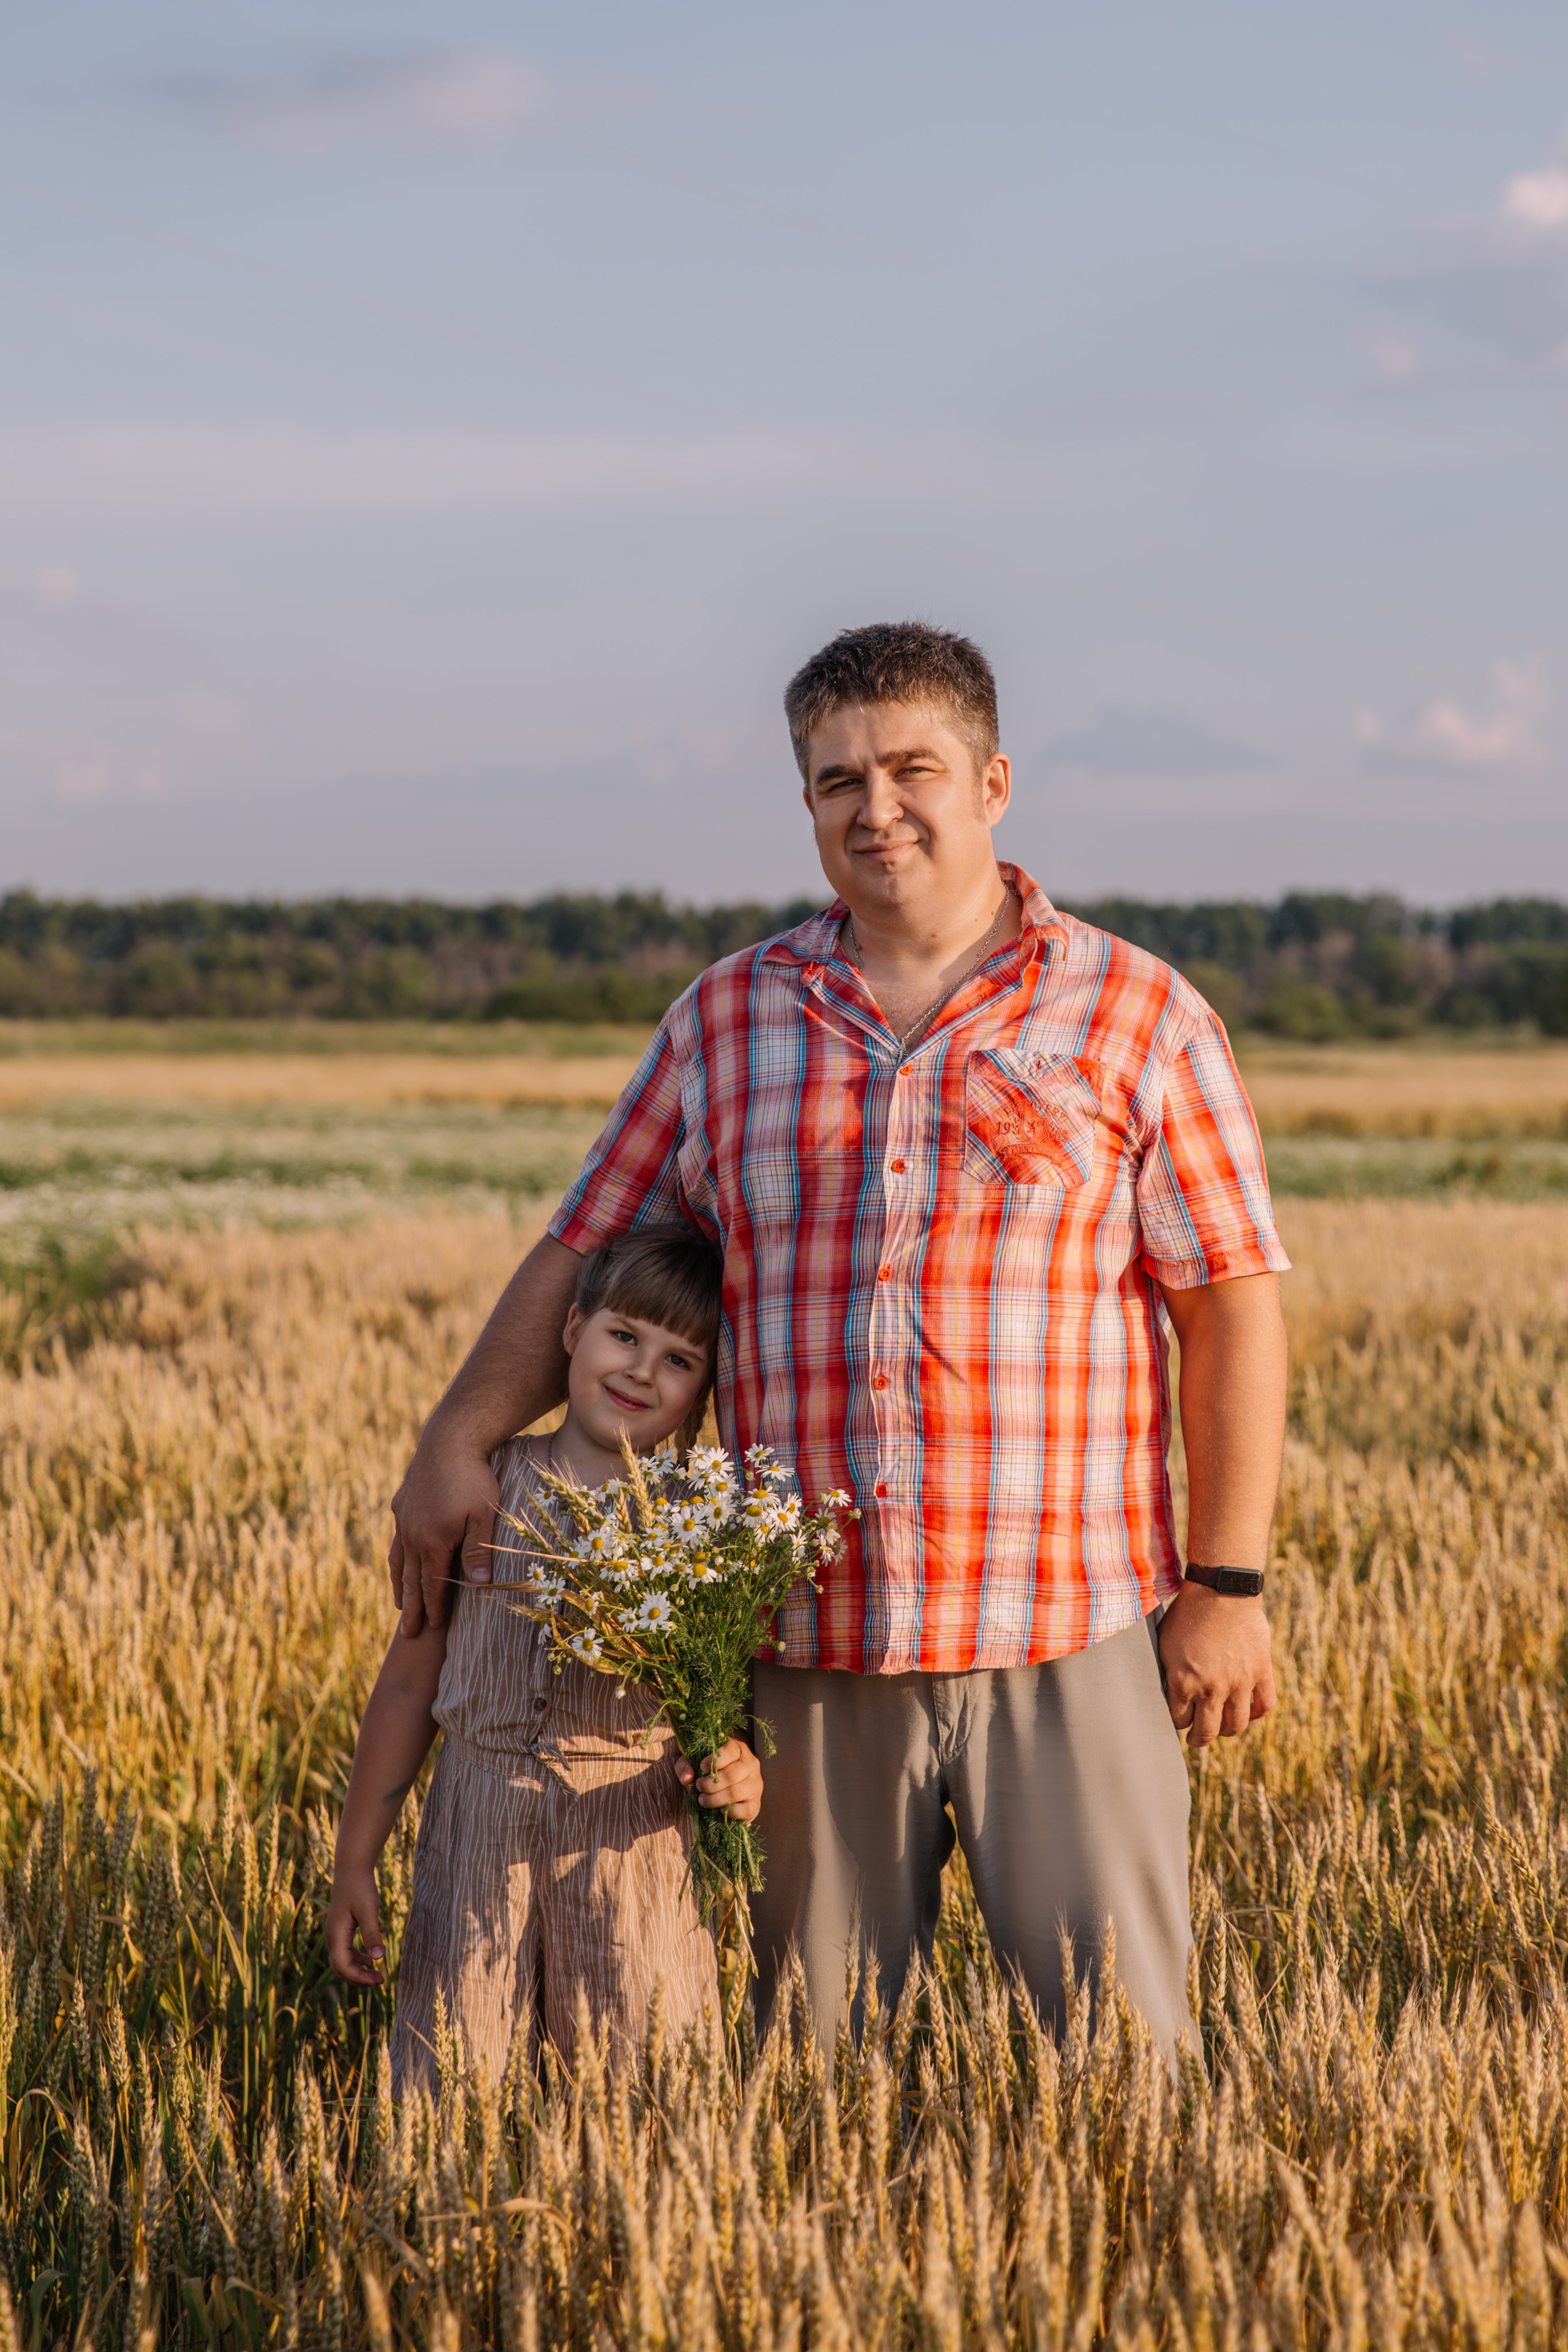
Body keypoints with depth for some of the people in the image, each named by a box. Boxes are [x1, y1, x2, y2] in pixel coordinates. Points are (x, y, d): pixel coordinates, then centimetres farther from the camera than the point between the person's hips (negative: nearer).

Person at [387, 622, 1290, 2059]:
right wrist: (459, 1444, -1)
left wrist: (1228, 1586, -6)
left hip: (1063, 1637, -2)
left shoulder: (1138, 1019, 1)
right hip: (814, 1644, 3)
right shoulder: (726, 1022, 9)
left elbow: (1231, 1306, 0)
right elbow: (586, 1254, 13)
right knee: (816, 2060, 8)